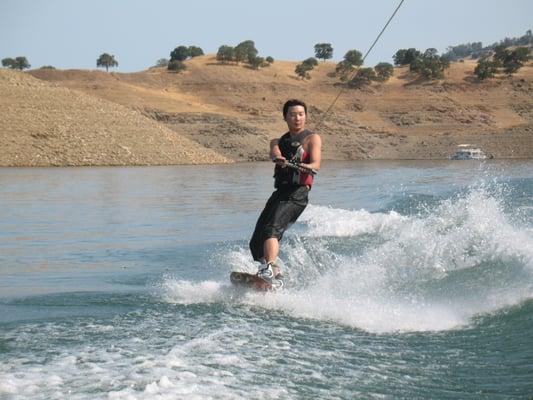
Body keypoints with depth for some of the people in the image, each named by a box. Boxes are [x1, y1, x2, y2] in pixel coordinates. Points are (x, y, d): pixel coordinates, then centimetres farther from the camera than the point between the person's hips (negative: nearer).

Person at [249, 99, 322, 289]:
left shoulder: (312, 138, 7)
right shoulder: (279, 141, 22)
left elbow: (316, 163, -10)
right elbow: (274, 153, -3)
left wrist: (306, 167, -35)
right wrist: (279, 159, -28)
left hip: (297, 193, -7)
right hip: (280, 193, 7)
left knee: (271, 230, -29)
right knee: (256, 243, 3)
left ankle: (269, 270, -42)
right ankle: (276, 278, 12)